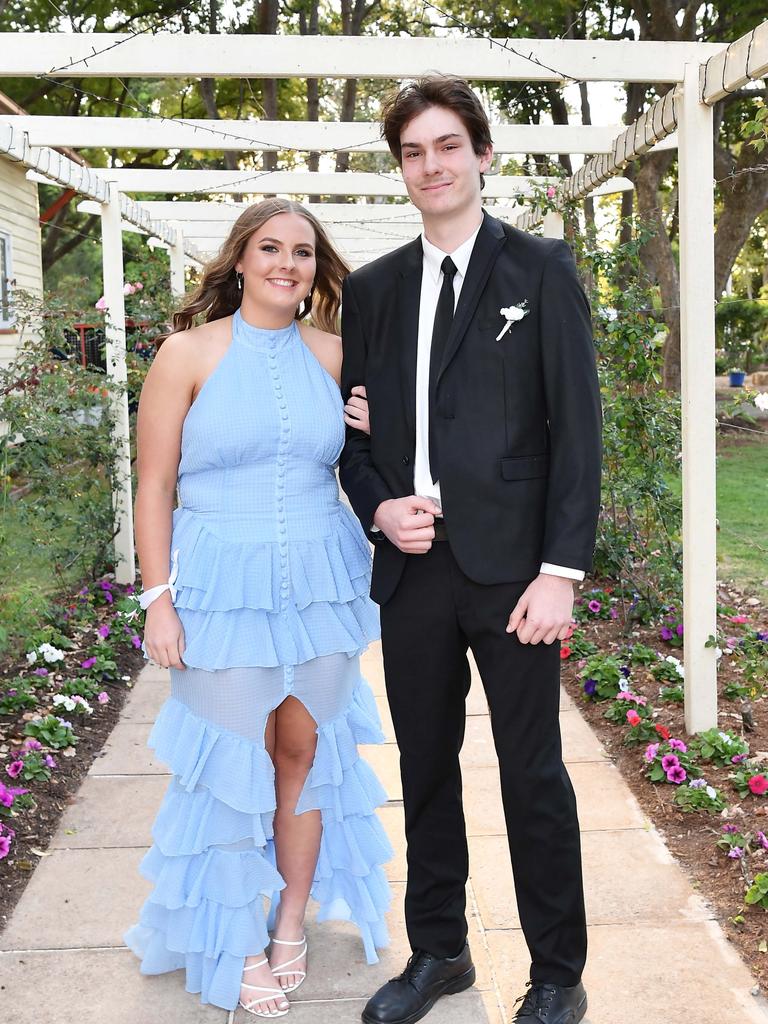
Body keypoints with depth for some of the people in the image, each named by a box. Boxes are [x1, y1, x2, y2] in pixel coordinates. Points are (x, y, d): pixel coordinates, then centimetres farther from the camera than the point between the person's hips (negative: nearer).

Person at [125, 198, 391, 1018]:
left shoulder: (333, 355, 5)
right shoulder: (190, 353, -5)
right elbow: (154, 488, -4)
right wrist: (158, 599, -8)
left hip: (320, 583, 3)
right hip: (224, 587, -3)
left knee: (306, 755, 11)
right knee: (235, 766, 5)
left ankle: (291, 926, 31)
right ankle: (241, 945, 24)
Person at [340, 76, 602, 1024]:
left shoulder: (540, 269, 1)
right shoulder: (372, 288, 12)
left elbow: (576, 424, -5)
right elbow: (354, 424, 15)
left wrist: (560, 571, -12)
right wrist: (379, 509, -5)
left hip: (509, 565, -4)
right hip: (411, 564, 4)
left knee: (534, 776, 3)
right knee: (426, 768, 13)